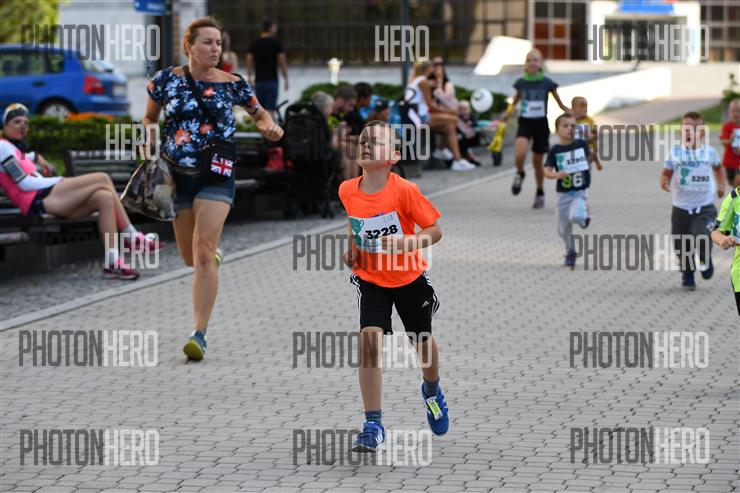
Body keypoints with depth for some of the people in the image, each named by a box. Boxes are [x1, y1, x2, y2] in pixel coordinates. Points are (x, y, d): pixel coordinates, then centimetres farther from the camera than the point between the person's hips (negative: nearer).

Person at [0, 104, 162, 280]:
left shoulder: (16, 148, 31)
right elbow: (24, 183, -9)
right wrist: (59, 180, -5)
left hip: (48, 201, 10)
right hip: (37, 201, -10)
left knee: (104, 197, -12)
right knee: (102, 179, -15)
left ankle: (113, 262, -20)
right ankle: (133, 237, -10)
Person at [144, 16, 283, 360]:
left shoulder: (232, 85, -2)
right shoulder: (167, 80, -2)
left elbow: (259, 113, 14)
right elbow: (149, 118, 13)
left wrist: (269, 127, -8)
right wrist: (150, 142, -7)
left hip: (216, 176, -2)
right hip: (177, 175, 2)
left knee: (203, 254, -15)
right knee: (189, 257, 13)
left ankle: (199, 334, -14)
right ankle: (212, 254, 53)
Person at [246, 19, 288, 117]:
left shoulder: (254, 43, 6)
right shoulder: (276, 42, -5)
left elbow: (249, 62, 4)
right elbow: (282, 62, -6)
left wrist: (249, 78, 12)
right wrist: (285, 79, 2)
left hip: (258, 81, 4)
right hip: (271, 80, -4)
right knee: (271, 109, -5)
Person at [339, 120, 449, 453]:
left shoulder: (404, 191, -21)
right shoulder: (347, 191, -9)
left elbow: (435, 230, -17)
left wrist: (406, 242, -32)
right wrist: (352, 249, 2)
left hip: (409, 278, -1)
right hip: (370, 279, 1)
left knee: (422, 343, 15)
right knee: (370, 337, -20)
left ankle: (432, 390, 51)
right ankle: (373, 425, -18)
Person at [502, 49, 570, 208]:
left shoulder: (547, 83, -6)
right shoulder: (521, 82, -2)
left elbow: (560, 104, 3)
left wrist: (571, 113, -9)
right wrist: (508, 113, 4)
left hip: (541, 124, 0)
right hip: (525, 123, 0)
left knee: (537, 162, 9)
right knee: (519, 155, -24)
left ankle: (540, 193, 31)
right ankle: (520, 174, 11)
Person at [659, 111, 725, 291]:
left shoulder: (710, 152, -2)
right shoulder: (675, 153, -6)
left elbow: (718, 168, 19)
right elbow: (666, 173, 1)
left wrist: (721, 185, 6)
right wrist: (664, 182, -20)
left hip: (705, 208, -1)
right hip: (681, 208, 1)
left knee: (702, 237, -25)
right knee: (682, 247, 9)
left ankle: (705, 260, 9)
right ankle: (687, 275, 38)